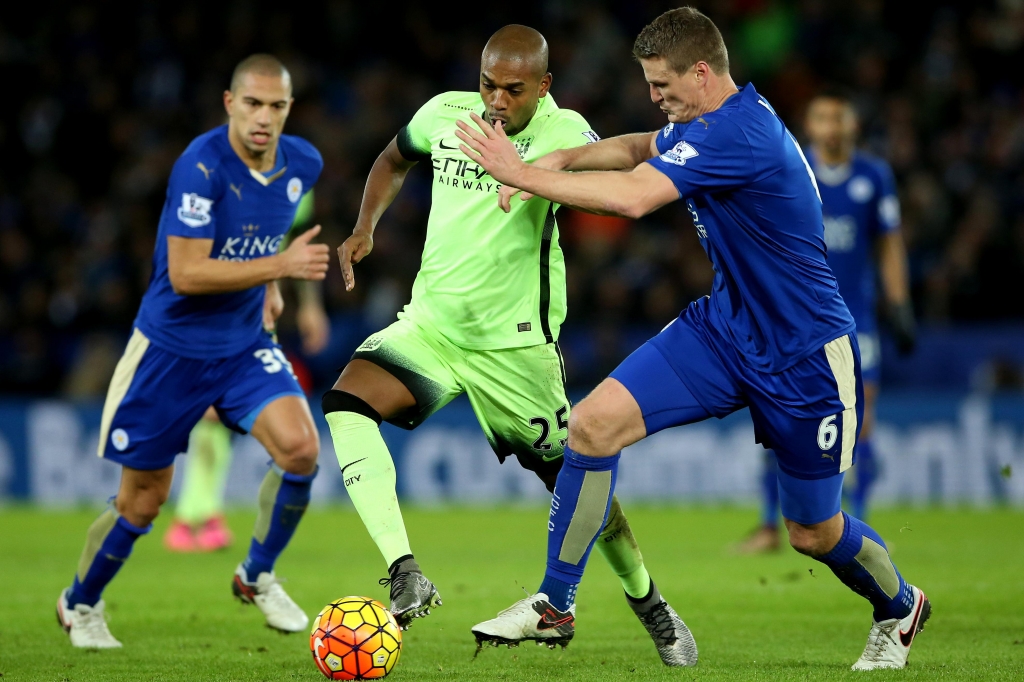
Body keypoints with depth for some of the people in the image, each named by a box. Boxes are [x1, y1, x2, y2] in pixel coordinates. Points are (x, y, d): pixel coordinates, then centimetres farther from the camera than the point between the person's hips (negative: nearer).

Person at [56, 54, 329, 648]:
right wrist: (281, 265, -31)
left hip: (245, 344, 5)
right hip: (173, 347, -4)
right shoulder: (202, 166, -24)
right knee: (144, 499, 6)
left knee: (300, 448, -20)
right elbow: (185, 273, -28)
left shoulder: (303, 163, -4)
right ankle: (81, 605, 32)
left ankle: (258, 577, 4)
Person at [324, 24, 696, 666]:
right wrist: (365, 227, 8)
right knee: (345, 403, -23)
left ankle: (649, 603, 32)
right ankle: (406, 576, -27)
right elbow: (395, 160, 22)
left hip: (515, 344, -4)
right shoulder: (445, 114, 0)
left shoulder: (560, 131, -15)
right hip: (430, 325, 4)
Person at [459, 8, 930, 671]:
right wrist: (562, 159, 4)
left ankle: (900, 609, 40)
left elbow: (634, 196, -37)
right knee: (594, 422, -11)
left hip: (805, 356, -8)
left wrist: (527, 175, -29)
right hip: (725, 326, 8)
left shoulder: (738, 131, -28)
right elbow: (641, 148, 22)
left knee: (813, 531, 7)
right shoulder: (707, 122, 1)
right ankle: (554, 607, -1)